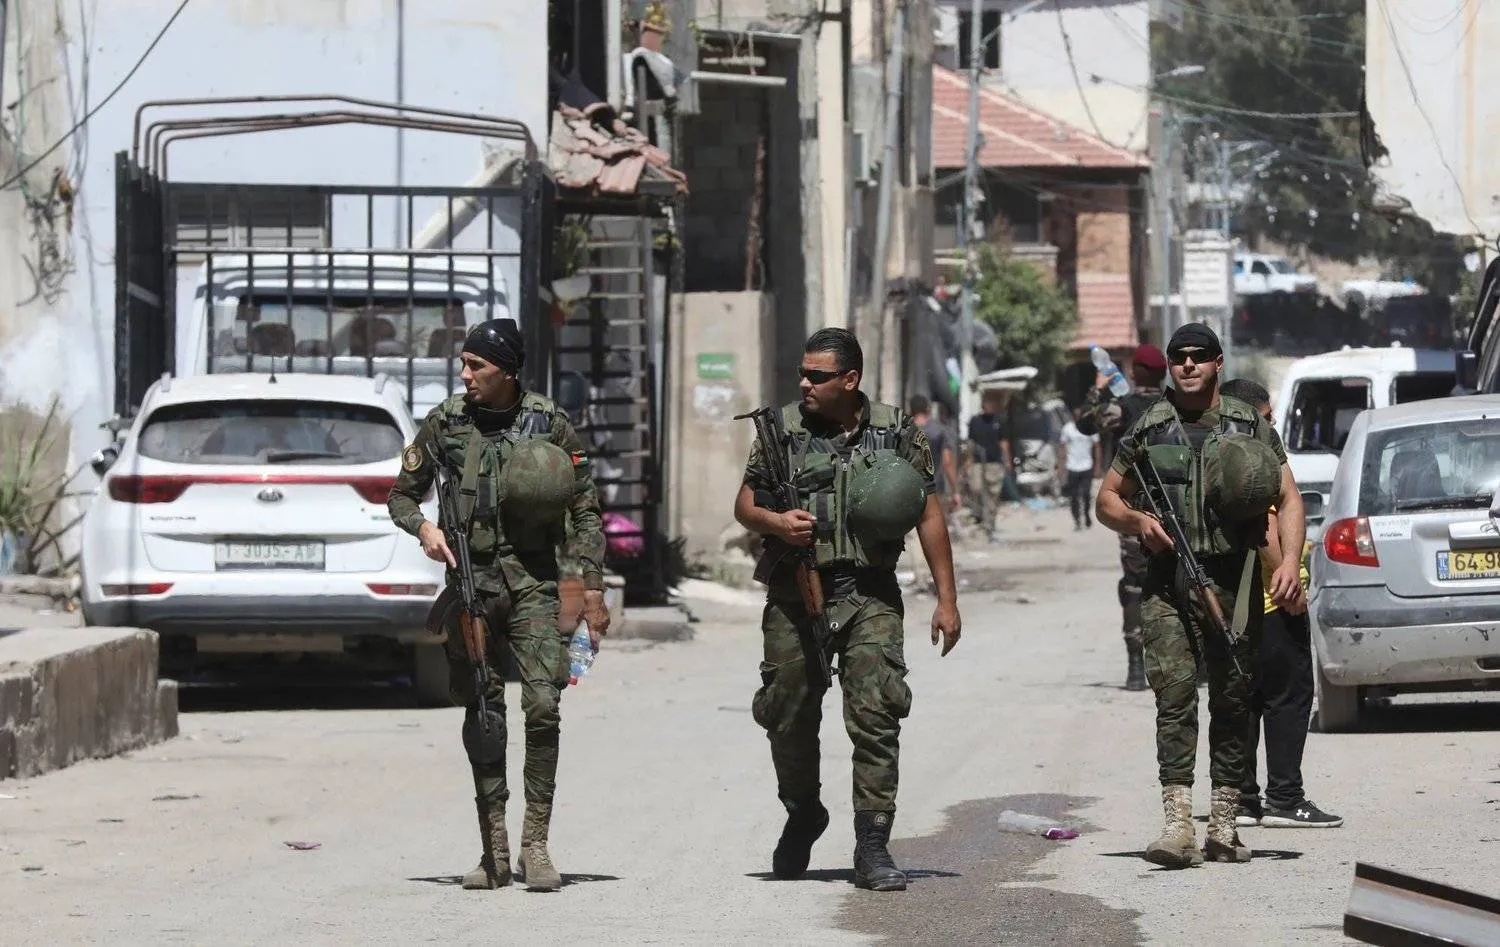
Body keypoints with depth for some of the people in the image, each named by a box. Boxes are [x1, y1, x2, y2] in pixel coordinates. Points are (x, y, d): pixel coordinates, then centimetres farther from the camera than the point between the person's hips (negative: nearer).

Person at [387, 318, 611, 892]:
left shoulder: (549, 423, -1)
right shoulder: (445, 423, 2)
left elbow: (585, 511, 4)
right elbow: (402, 494, 13)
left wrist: (592, 589, -1)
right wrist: (423, 528, -9)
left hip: (533, 581, -2)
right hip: (469, 581, 2)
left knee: (543, 706, -12)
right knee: (482, 715, 3)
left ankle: (535, 845, -6)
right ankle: (493, 852, 9)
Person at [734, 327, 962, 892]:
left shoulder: (896, 432, 3)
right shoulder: (782, 431, 4)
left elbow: (929, 515, 6)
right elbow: (744, 505, 10)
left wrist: (946, 599, 3)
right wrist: (776, 522, -14)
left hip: (870, 596, -1)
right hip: (794, 594, 1)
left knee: (876, 714, -11)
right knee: (790, 717, 8)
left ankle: (872, 849, -9)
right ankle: (802, 817, 34)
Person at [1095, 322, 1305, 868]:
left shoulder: (1251, 427, 9)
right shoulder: (1149, 430, 10)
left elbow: (1289, 499, 6)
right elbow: (1107, 499, 19)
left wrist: (1289, 563, -9)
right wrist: (1137, 521, -4)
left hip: (1233, 581, 1)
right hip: (1167, 580, -1)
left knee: (1232, 700, 4)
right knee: (1174, 693, -12)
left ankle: (1223, 825, 12)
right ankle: (1177, 824, -20)